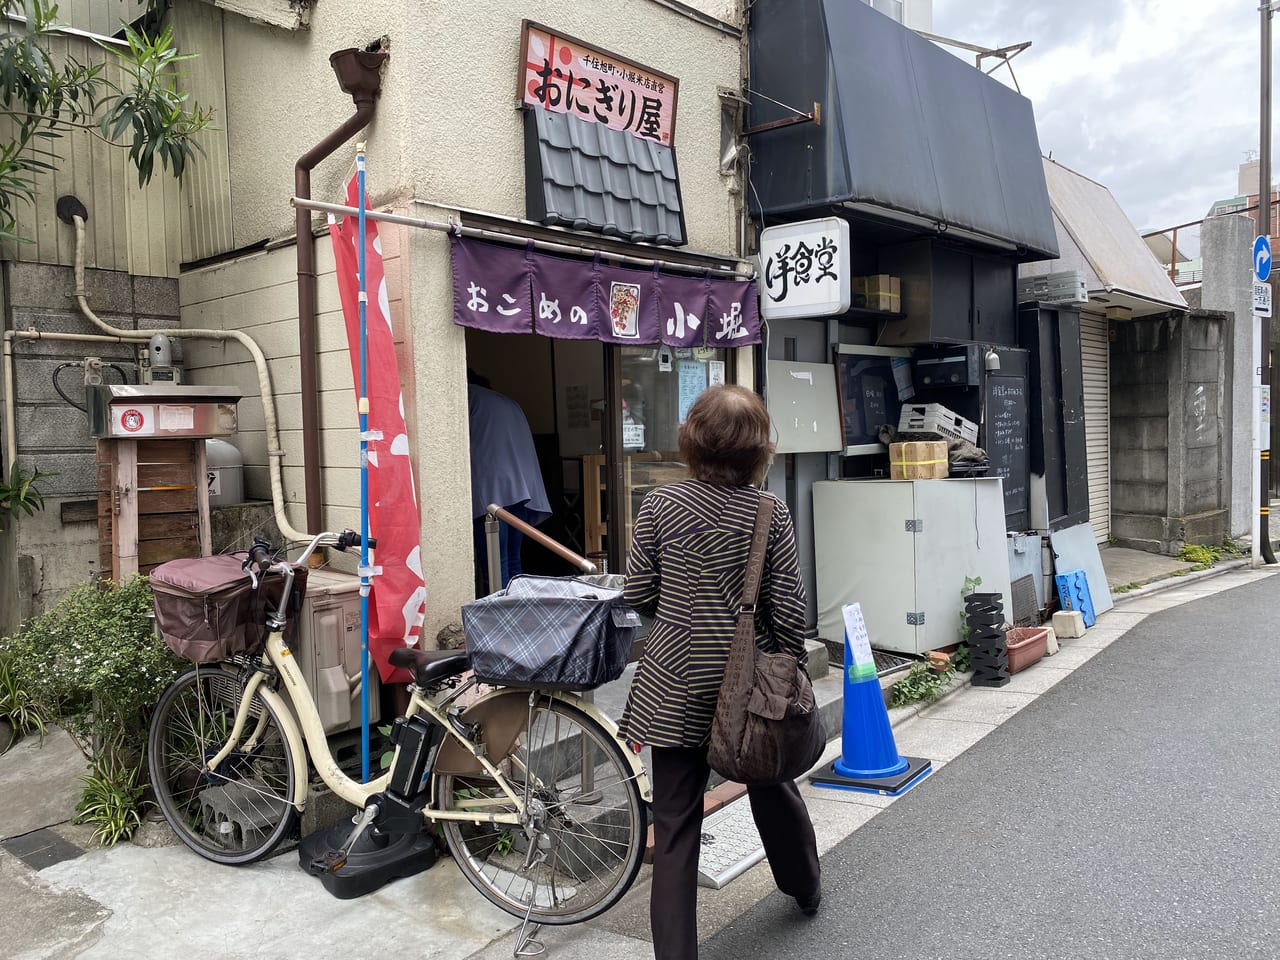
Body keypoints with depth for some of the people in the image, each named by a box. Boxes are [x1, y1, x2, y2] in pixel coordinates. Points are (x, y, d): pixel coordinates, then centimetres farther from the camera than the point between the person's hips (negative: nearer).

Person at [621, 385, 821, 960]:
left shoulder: (660, 506, -7)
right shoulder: (770, 513, -8)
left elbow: (637, 594, -3)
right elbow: (787, 608, -6)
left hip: (675, 684, -1)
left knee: (675, 823, 6)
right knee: (771, 783, 26)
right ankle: (805, 889, 50)